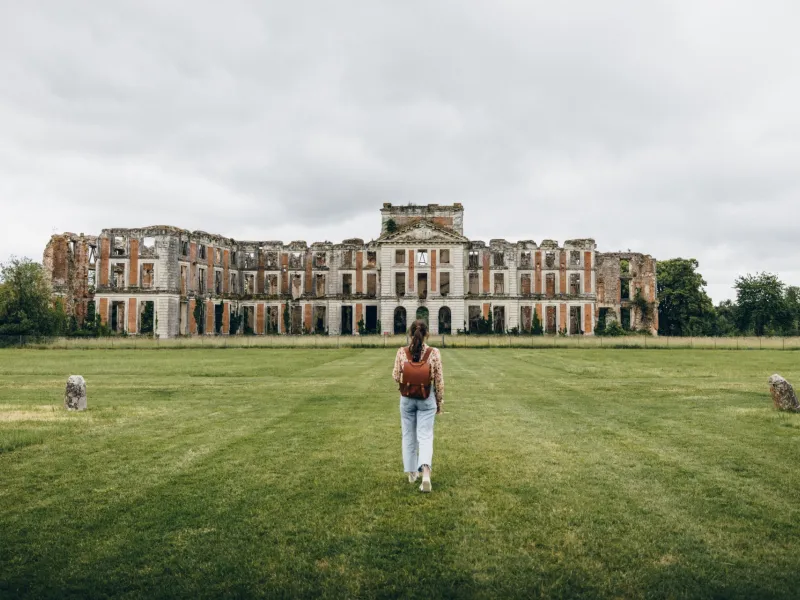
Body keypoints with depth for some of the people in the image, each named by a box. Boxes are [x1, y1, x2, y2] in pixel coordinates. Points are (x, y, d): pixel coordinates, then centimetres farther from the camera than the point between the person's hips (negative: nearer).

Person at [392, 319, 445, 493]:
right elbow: (439, 380, -5)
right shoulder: (434, 353, -10)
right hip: (427, 399, -1)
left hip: (407, 398, 1)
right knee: (425, 437, 1)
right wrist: (439, 402, 6)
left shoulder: (402, 352, -8)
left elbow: (396, 377, 0)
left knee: (409, 436, 16)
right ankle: (425, 472, -18)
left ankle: (411, 472, 26)